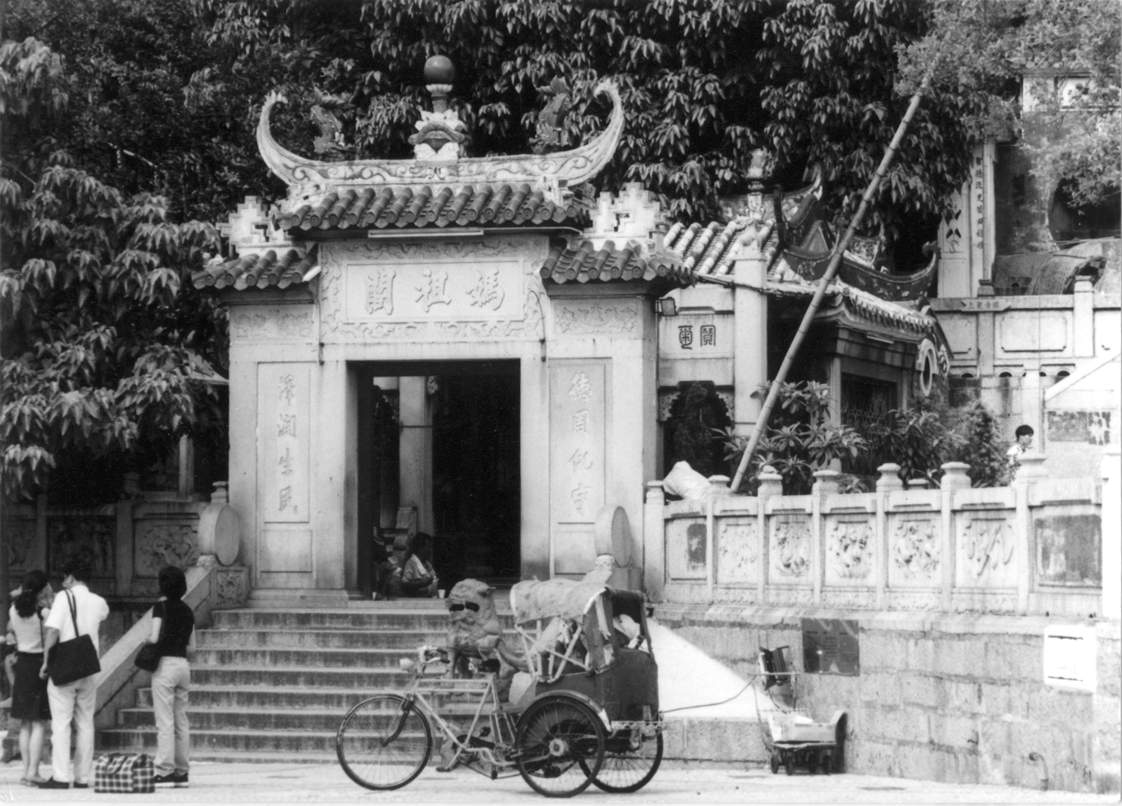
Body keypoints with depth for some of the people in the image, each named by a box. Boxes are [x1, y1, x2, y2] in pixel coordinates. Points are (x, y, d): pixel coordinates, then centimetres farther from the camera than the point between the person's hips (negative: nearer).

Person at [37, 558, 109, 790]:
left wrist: (46, 662, -8)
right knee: (85, 723, 9)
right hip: (90, 671, 4)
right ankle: (82, 777, 9)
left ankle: (61, 776, -9)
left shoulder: (64, 597, -6)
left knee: (61, 723, -3)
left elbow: (52, 630, -15)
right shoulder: (99, 602, 7)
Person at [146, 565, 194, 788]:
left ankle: (165, 772, -8)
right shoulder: (187, 611, 12)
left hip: (165, 663, -6)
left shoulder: (161, 606, -7)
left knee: (165, 721, -6)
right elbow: (192, 648, 12)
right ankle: (181, 772, 11)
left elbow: (155, 637, -15)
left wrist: (146, 639, 5)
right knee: (181, 721, 9)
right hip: (183, 665, 7)